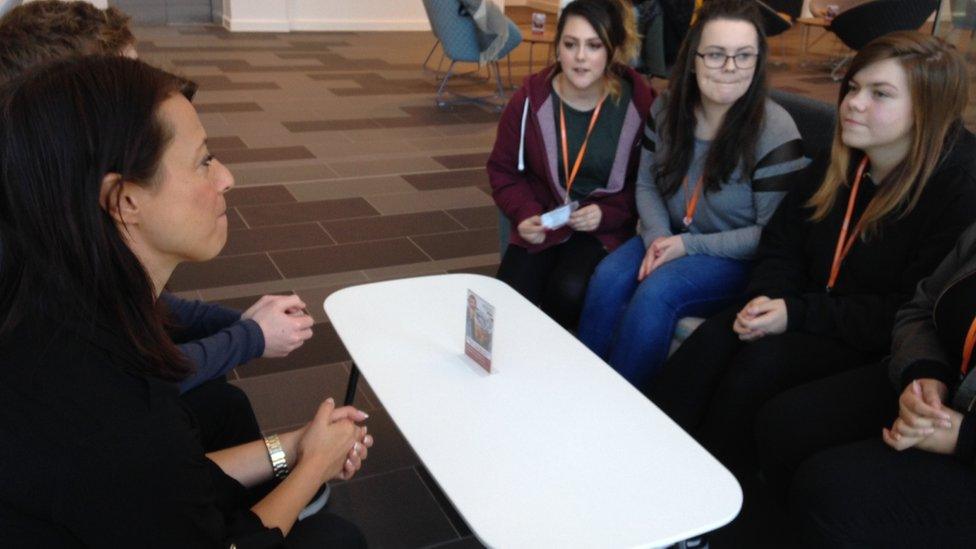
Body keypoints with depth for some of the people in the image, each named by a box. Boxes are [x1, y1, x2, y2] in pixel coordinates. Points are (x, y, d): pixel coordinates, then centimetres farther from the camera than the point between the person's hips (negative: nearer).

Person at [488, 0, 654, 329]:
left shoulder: (638, 102, -10)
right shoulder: (530, 99, -6)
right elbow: (503, 169, 7)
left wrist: (606, 214, -16)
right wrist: (524, 214, -12)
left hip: (606, 228, -1)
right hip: (543, 222, 2)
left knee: (570, 291, -30)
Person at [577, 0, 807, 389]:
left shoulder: (774, 131, -18)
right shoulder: (666, 109, -2)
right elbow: (647, 185, 8)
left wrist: (689, 245, -20)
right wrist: (658, 236, -12)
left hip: (740, 259, -5)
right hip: (673, 238, 5)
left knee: (657, 290, -30)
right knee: (608, 278, -22)